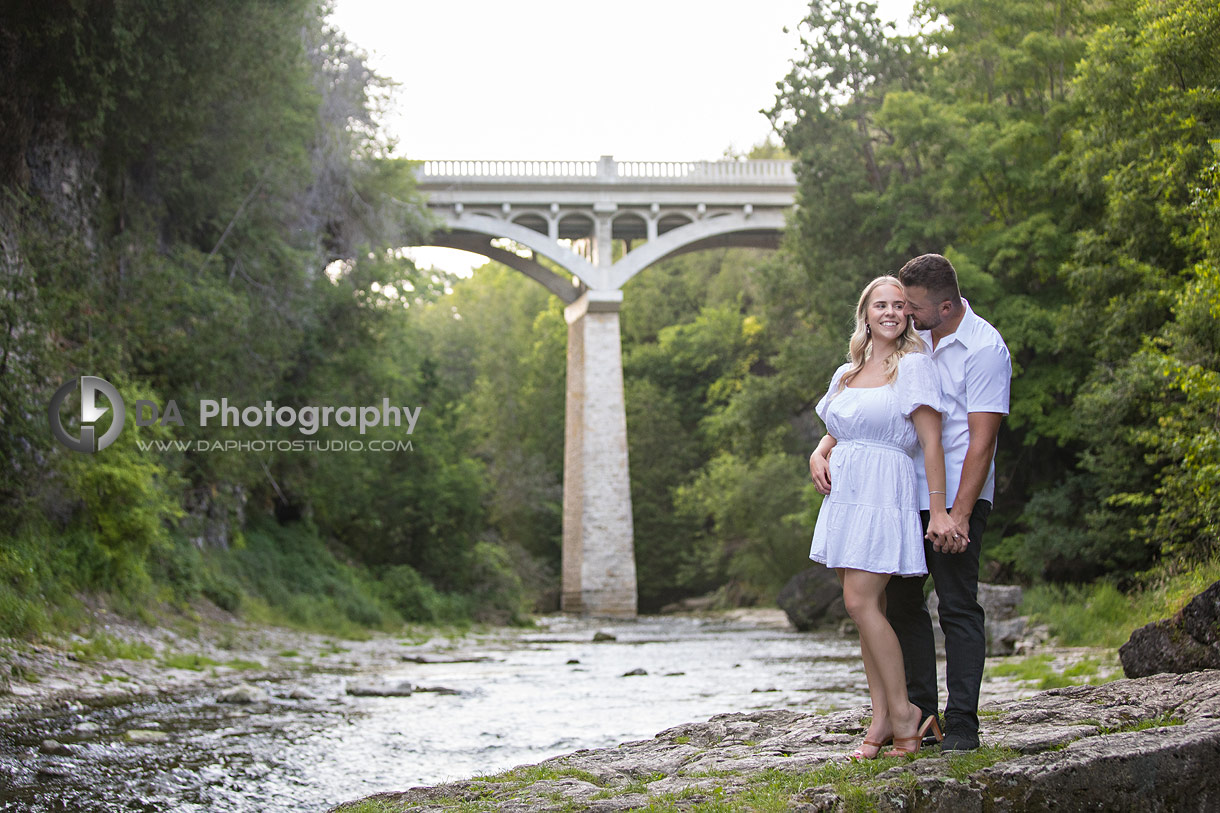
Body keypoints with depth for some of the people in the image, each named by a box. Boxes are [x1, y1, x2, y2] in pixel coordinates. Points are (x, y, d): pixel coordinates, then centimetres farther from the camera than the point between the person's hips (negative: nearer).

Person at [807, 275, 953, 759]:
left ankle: (903, 713, -7)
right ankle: (882, 719, 8)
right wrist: (818, 456, 4)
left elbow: (931, 441, -8)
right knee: (868, 608, 5)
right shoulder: (846, 374, 17)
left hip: (885, 493, -7)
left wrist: (939, 510, -14)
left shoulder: (913, 366, -3)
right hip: (845, 494, 7)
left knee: (861, 602, -15)